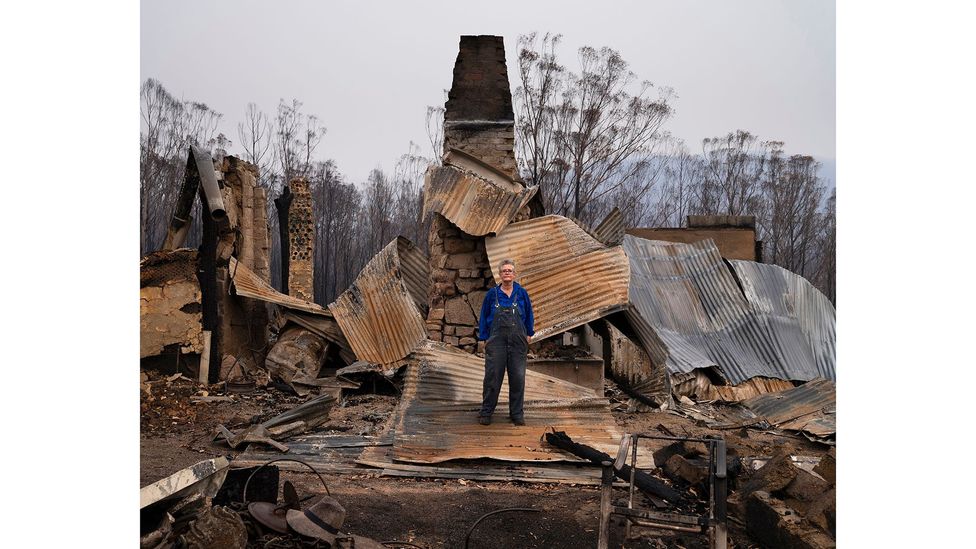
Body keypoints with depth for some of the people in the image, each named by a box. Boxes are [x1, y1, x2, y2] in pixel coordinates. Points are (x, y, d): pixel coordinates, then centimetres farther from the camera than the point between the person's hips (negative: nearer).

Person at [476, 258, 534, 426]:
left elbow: (528, 315, 15)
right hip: (496, 341, -1)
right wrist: (484, 337, 4)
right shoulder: (492, 294, 2)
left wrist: (529, 334, 13)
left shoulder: (522, 294, 3)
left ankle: (517, 413, 14)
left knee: (517, 377, 3)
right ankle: (486, 412, 10)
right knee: (492, 376, 0)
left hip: (518, 342, 1)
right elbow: (484, 317, 8)